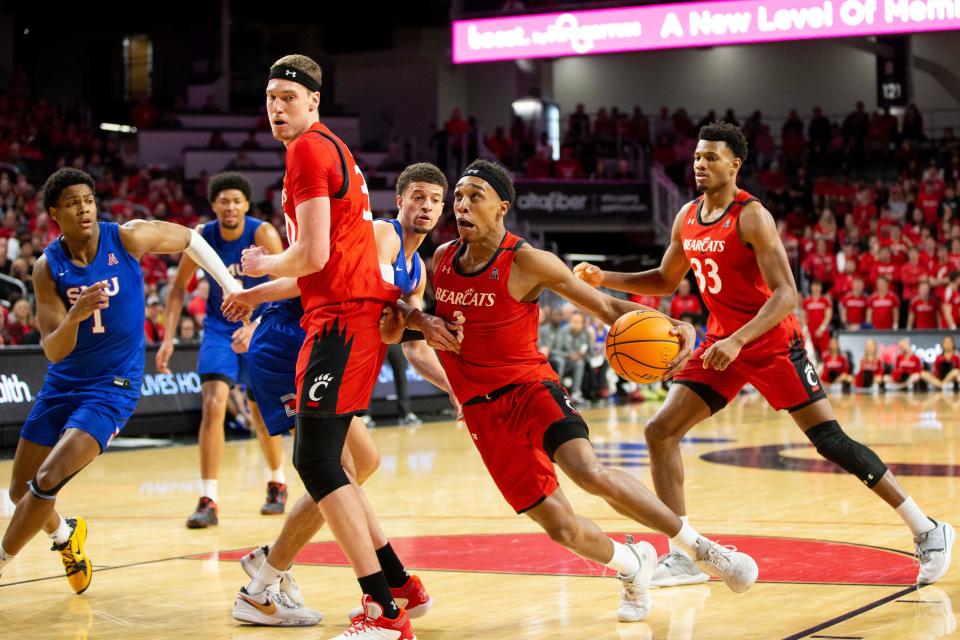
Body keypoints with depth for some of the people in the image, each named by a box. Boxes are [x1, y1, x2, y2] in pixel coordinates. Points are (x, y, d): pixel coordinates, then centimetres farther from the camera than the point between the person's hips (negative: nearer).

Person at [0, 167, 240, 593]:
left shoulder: (127, 238, -13)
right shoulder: (48, 268, -9)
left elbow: (190, 239, 5)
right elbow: (53, 351, -15)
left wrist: (235, 289, 3)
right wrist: (74, 316, -36)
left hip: (113, 387, -4)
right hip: (63, 383, 4)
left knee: (47, 482, -21)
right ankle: (65, 536, 44)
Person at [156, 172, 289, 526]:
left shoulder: (263, 235, -20)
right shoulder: (201, 237, -12)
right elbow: (178, 287, 0)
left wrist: (254, 327, -39)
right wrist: (168, 338, -8)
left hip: (259, 327, -1)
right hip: (219, 327, 1)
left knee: (262, 412, 7)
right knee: (213, 405, -15)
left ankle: (277, 484, 33)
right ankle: (208, 501, -13)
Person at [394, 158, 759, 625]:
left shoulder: (526, 262, -11)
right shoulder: (442, 259, 2)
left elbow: (607, 307, -7)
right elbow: (400, 309, 19)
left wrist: (673, 325, -24)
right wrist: (423, 323, -7)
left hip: (529, 389, -4)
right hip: (481, 410, 4)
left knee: (588, 471, -30)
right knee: (559, 526, -3)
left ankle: (700, 547, -12)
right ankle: (632, 564, 29)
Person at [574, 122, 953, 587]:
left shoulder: (752, 217, -16)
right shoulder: (687, 218, 6)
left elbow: (787, 294, -23)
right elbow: (665, 281, 21)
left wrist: (739, 341, -35)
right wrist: (604, 279, 7)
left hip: (772, 340, -7)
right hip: (722, 341, 7)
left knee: (830, 441, -10)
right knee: (660, 431, -4)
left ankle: (927, 531, 1)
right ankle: (684, 556, 1)